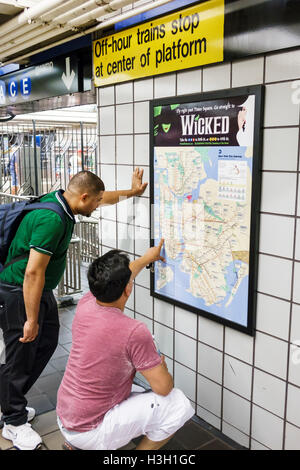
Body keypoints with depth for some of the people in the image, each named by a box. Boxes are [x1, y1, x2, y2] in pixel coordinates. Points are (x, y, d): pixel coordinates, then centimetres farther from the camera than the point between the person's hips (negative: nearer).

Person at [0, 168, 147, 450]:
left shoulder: (60, 200, 1)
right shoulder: (52, 220, -29)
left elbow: (103, 197, 18)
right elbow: (33, 273, -29)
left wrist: (133, 191, 24)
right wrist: (31, 320, -24)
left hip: (40, 290, 10)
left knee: (46, 344, 17)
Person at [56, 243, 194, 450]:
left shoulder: (85, 305, -8)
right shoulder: (134, 332, -28)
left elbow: (113, 280, 14)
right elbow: (163, 388, -18)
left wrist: (147, 258, 27)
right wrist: (161, 365, 4)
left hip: (64, 419, 7)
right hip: (90, 433, -7)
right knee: (179, 404, -7)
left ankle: (75, 443, 24)